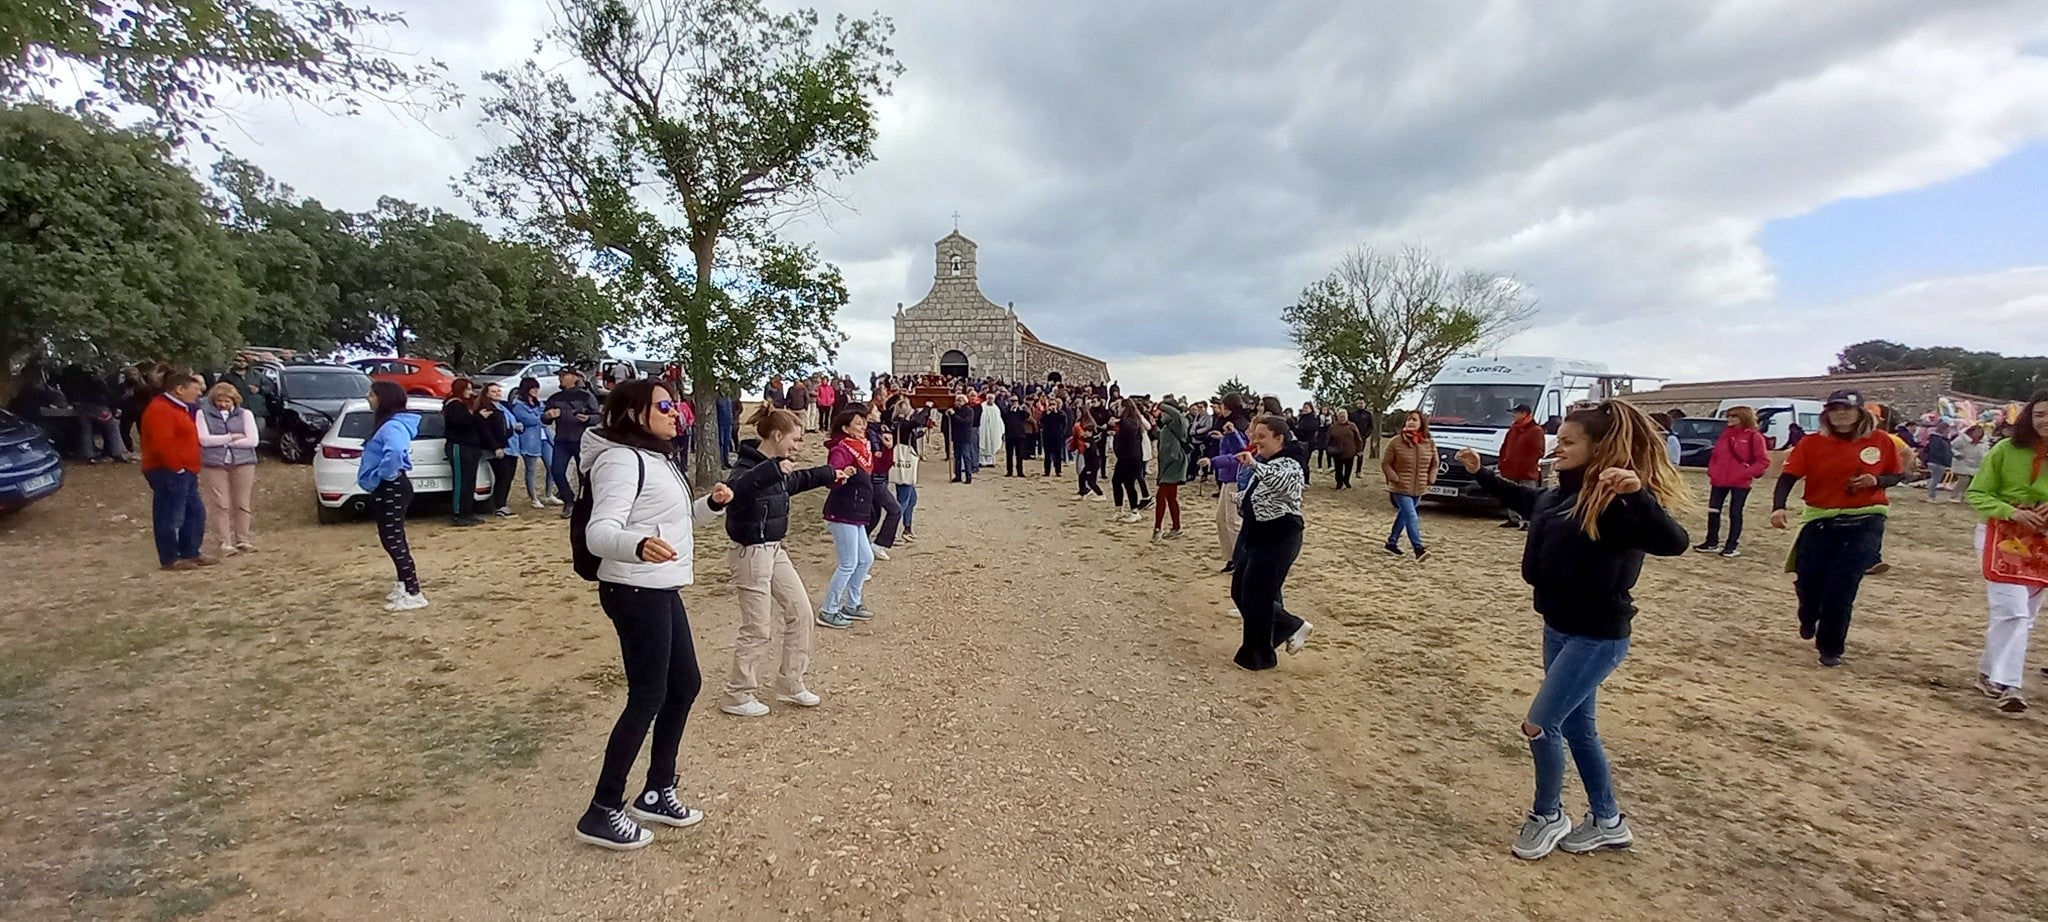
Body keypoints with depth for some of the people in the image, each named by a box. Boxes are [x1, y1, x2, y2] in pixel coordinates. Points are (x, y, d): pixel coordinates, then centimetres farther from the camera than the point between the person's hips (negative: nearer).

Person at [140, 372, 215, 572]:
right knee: (170, 516, -4)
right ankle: (170, 559, 3)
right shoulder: (160, 409, -17)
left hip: (184, 472, 11)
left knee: (196, 512, 14)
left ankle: (190, 553, 22)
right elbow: (162, 444, -25)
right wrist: (177, 468, -20)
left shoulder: (178, 408, 17)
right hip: (168, 473, -11)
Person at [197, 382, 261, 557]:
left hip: (243, 463, 1)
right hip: (214, 464, -1)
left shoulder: (245, 414, 8)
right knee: (220, 504, -3)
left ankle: (242, 540, 12)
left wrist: (220, 441, -3)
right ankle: (224, 542, 2)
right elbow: (204, 439, -6)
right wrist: (232, 437, -5)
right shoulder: (203, 414, 6)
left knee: (242, 504, 4)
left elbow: (252, 440, -3)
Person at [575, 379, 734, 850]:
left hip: (661, 590, 10)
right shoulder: (621, 460, -17)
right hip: (636, 593, -10)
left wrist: (711, 503, 8)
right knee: (647, 697, -4)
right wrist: (638, 545, -50)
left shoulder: (654, 458, 15)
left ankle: (657, 792, 28)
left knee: (685, 685, 14)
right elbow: (599, 533, -29)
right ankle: (602, 812, 10)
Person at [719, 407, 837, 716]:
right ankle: (737, 696, 19)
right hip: (752, 553, -9)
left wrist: (830, 474, 37)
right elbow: (734, 489, -44)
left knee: (801, 612, 12)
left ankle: (790, 685, 25)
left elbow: (796, 481, 30)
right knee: (757, 629, 0)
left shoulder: (775, 467, 7)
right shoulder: (748, 465, -20)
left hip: (775, 550, 9)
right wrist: (773, 469, -48)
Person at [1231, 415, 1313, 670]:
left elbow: (1281, 481, -41)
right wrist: (1242, 504, 9)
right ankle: (1293, 627, 25)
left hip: (1279, 540, -10)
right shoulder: (1265, 463, 13)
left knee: (1256, 597, -2)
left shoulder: (1290, 464, -16)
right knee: (1240, 592, 13)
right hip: (1258, 537, 10)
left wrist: (1254, 465, -50)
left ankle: (1258, 656, 15)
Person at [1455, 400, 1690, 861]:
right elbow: (1523, 497, 24)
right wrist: (1480, 472, 26)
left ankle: (1548, 817, 19)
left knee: (1540, 725, -4)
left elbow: (1674, 542, -38)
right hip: (1559, 629, 9)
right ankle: (1608, 822, 35)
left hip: (1598, 637, -9)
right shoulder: (1560, 496, 2)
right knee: (1577, 725, 18)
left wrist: (1638, 494, -53)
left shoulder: (1615, 503, -23)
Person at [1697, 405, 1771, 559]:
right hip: (1719, 480, 5)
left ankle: (1732, 546, 10)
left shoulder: (1754, 436, -6)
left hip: (1740, 483, -5)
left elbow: (1763, 461, -7)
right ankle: (1712, 542, 17)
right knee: (1713, 510, 7)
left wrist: (1747, 473, -16)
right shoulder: (1725, 434, 10)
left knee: (1735, 513, 2)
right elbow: (1715, 455, 16)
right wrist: (1711, 472, 5)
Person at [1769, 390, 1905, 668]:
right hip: (1819, 522, 1)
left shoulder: (1881, 441, 0)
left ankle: (1831, 648, 13)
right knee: (1806, 581, 7)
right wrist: (1778, 507, -27)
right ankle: (1809, 619, 42)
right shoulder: (1811, 443, -4)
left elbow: (1898, 475, 11)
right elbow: (1788, 477, -12)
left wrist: (1876, 481, -12)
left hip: (1864, 523, 0)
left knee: (1841, 589, -4)